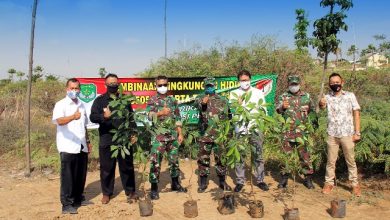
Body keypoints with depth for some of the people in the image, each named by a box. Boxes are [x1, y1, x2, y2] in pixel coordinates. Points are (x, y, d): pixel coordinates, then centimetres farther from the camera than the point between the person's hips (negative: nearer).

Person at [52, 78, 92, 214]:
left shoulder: (81, 105, 15)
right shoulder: (61, 105, -6)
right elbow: (59, 121, -26)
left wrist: (87, 141, 20)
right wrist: (72, 117, -44)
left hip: (81, 146, 7)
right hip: (68, 147, -6)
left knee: (81, 175, 13)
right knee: (68, 176, -3)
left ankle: (78, 198, 27)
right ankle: (67, 204, 5)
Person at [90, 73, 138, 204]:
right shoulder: (100, 100, 4)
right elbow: (92, 117, -7)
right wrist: (104, 116, -26)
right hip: (106, 140, -1)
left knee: (127, 166, 8)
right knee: (107, 168, 7)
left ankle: (130, 191, 19)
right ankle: (106, 193, 21)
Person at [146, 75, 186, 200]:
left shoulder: (173, 100, 11)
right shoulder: (152, 100, 1)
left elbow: (177, 118, 12)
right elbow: (149, 115, -14)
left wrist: (180, 133, 7)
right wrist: (161, 112, -31)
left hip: (173, 136, 4)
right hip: (158, 137, -4)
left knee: (174, 160, 13)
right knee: (155, 162, -4)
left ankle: (175, 184, 28)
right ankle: (154, 188, 5)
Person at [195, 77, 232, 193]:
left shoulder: (223, 99, 9)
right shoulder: (200, 98, 4)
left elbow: (228, 115, 13)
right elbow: (197, 103, -20)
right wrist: (202, 103, -44)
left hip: (220, 134, 1)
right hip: (205, 135, -1)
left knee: (221, 158, 7)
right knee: (203, 159, 5)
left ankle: (222, 181, 21)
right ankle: (203, 182, 16)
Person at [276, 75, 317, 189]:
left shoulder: (306, 96, 8)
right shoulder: (283, 96, 4)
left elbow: (312, 110, 17)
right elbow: (277, 110, -11)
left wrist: (312, 121, 5)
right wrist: (282, 107, -33)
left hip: (302, 132, 0)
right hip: (288, 132, 0)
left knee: (305, 155, 5)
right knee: (286, 155, 7)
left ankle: (308, 178, 18)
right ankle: (284, 177, 18)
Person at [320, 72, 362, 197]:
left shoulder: (350, 96, 0)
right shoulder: (327, 97, 4)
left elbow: (356, 114, -1)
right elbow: (322, 107, -13)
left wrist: (357, 133, -7)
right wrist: (321, 104, -38)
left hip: (347, 134, -1)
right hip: (332, 135, 1)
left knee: (350, 161, 9)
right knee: (331, 161, 10)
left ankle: (355, 184, 20)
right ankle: (329, 183, 20)